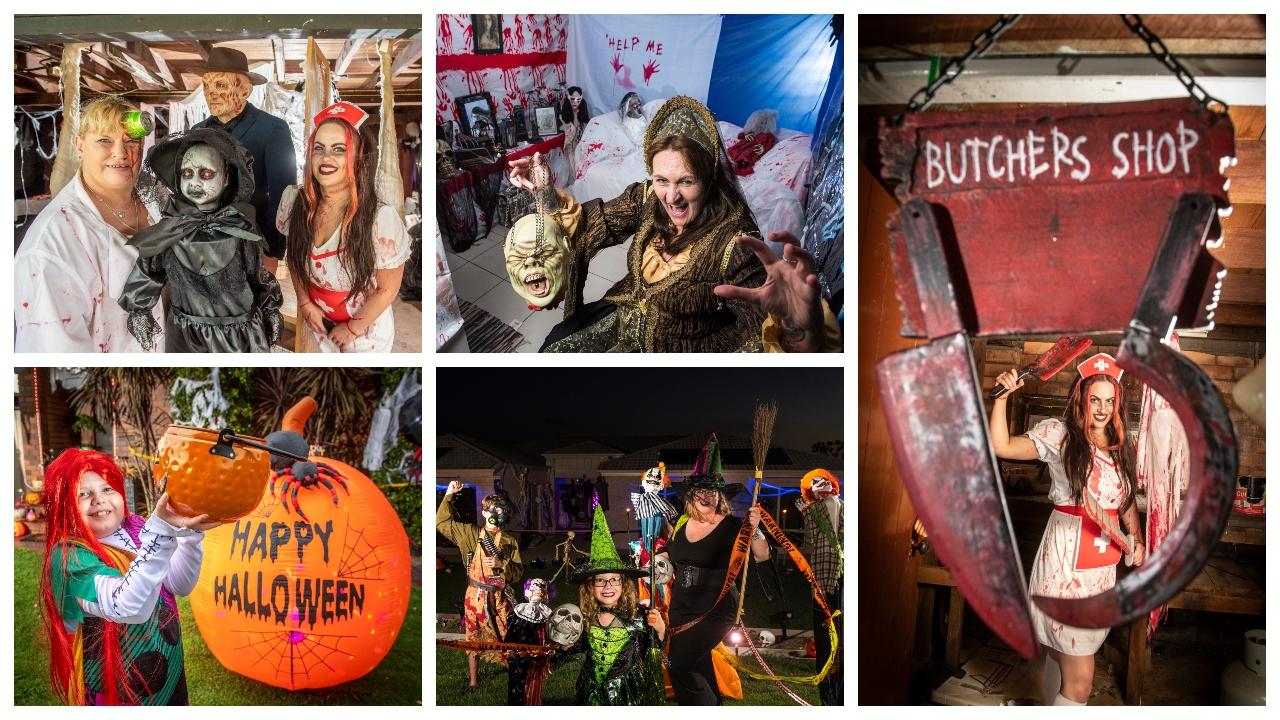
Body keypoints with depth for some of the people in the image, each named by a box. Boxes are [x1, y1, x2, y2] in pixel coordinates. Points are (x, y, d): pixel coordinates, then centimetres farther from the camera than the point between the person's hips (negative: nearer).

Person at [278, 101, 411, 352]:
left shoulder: (381, 218, -31)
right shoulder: (295, 200, -17)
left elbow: (387, 289, -19)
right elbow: (293, 252, 3)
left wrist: (352, 328, -11)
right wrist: (304, 302, -2)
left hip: (365, 323, -4)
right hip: (317, 316, 4)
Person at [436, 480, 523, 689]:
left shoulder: (510, 542, 1)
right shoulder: (470, 534, 1)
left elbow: (518, 573, 0)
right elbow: (442, 522, 4)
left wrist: (501, 564, -18)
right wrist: (449, 495, -1)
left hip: (499, 599, 0)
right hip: (475, 596, 0)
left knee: (505, 639, 4)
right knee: (473, 640, 8)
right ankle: (473, 681, 18)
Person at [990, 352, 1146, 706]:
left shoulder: (1122, 448, 10)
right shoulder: (1059, 434, -8)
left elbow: (1127, 500, 19)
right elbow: (1001, 446, -16)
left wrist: (1137, 540, 6)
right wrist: (1002, 397, -20)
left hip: (1103, 562, 6)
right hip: (1066, 562, -6)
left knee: (1060, 654, 19)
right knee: (1079, 680, -7)